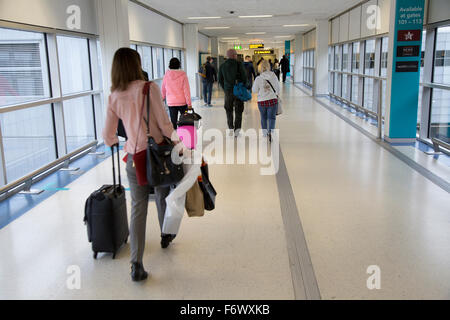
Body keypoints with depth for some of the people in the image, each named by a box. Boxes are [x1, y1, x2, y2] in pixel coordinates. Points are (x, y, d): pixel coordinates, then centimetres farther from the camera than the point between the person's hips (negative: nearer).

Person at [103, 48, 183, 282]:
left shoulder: (114, 97, 1)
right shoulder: (149, 88, -11)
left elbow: (108, 137, 6)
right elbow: (164, 124, -14)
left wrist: (116, 142, 28)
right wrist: (176, 144, 1)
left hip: (133, 158, 3)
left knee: (138, 208, 7)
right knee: (162, 197, 22)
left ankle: (136, 264, 3)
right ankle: (166, 236, 46)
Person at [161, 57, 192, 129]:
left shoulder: (166, 75, -1)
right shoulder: (183, 75, -7)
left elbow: (163, 90, 10)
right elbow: (186, 90, -9)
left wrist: (162, 99, 27)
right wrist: (189, 103, -6)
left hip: (171, 103, 1)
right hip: (182, 102, -1)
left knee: (173, 121, 4)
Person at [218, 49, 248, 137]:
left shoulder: (222, 66, 5)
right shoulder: (239, 64, -7)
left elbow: (220, 80, 8)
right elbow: (244, 77, -7)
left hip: (228, 91, 2)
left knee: (229, 110, 14)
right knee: (238, 111, 4)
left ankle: (230, 128, 8)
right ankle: (237, 129, -3)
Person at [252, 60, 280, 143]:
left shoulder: (258, 79, -11)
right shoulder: (274, 77, -6)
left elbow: (254, 90, -1)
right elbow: (278, 88, 5)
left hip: (262, 101, 1)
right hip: (272, 100, 0)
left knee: (263, 118, 17)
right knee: (272, 117, 2)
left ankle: (265, 133, 26)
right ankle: (270, 131, -21)